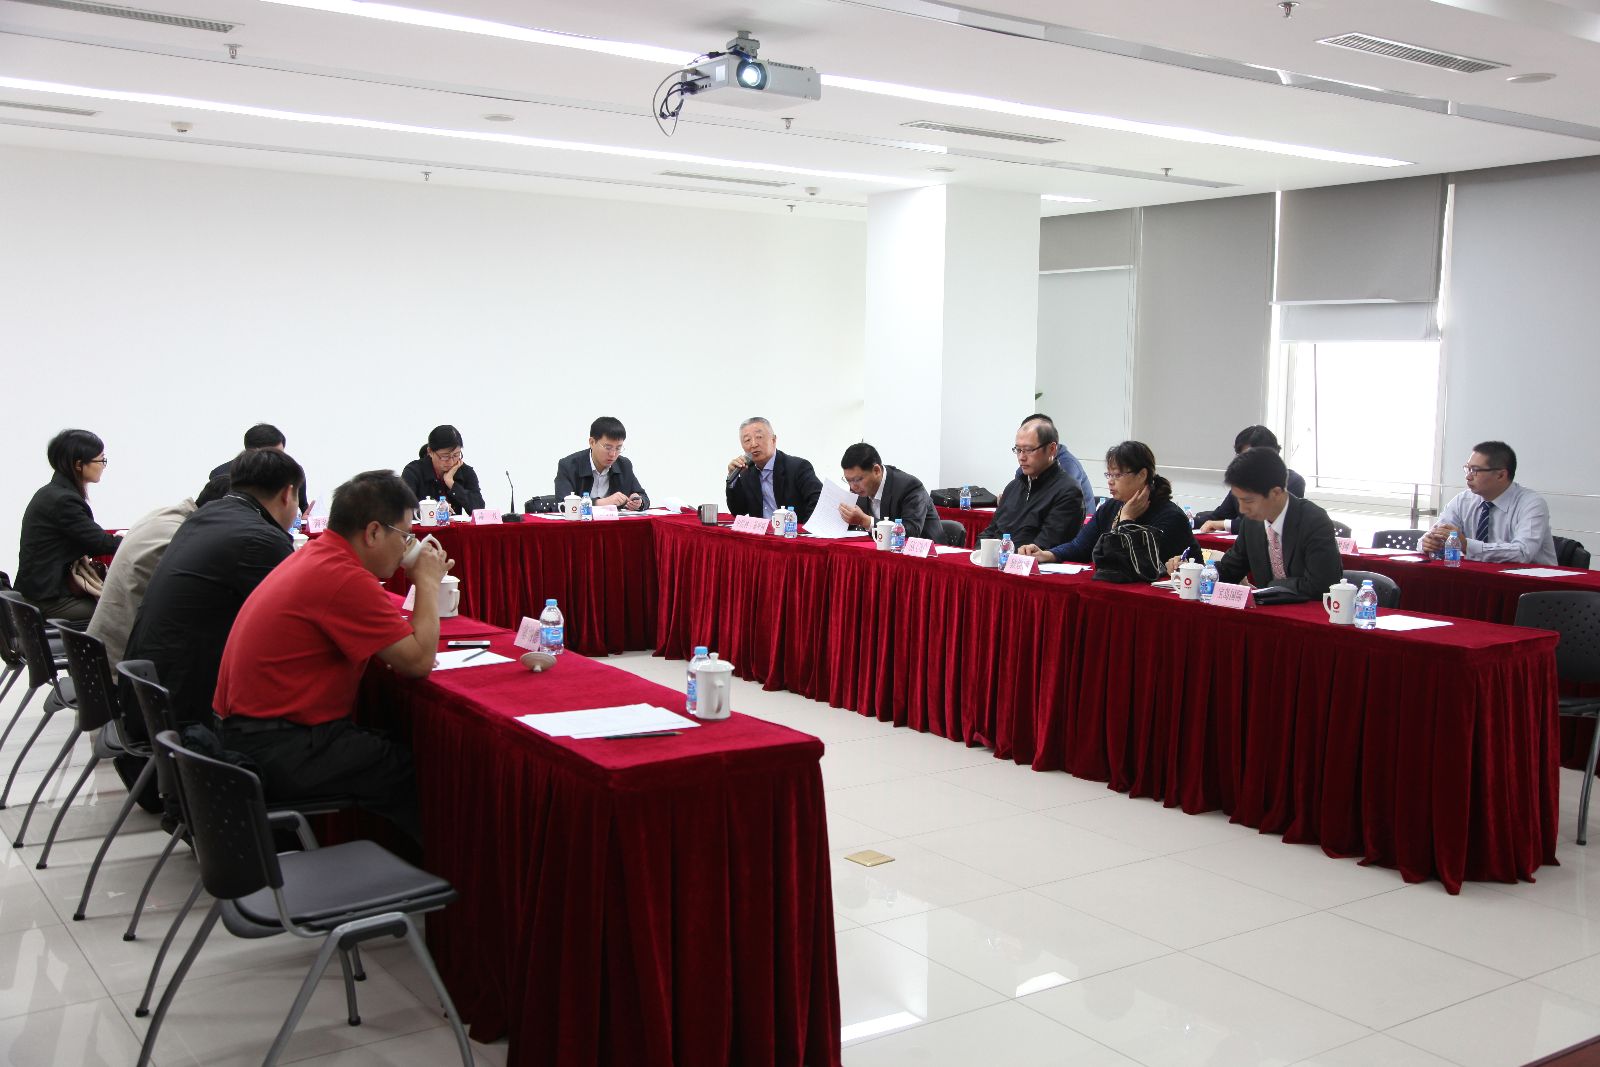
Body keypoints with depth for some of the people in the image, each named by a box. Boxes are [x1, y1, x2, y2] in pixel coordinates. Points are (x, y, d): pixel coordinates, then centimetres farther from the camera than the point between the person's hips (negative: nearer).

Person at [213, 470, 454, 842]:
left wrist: (424, 580, 7)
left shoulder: (315, 556, 10)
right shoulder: (345, 579, -20)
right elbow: (419, 660, -17)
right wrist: (428, 581, -5)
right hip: (279, 752, -10)